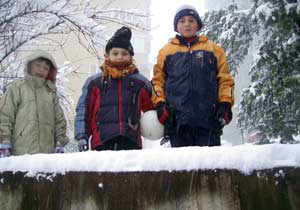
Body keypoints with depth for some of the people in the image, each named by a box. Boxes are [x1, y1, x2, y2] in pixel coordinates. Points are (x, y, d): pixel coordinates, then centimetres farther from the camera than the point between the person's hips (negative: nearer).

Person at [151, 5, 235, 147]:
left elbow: (225, 78, 12)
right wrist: (160, 103, 0)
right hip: (177, 118, 0)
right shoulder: (166, 51, 15)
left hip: (208, 118, 0)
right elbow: (158, 80, 14)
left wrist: (225, 103, 0)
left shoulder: (213, 49, 15)